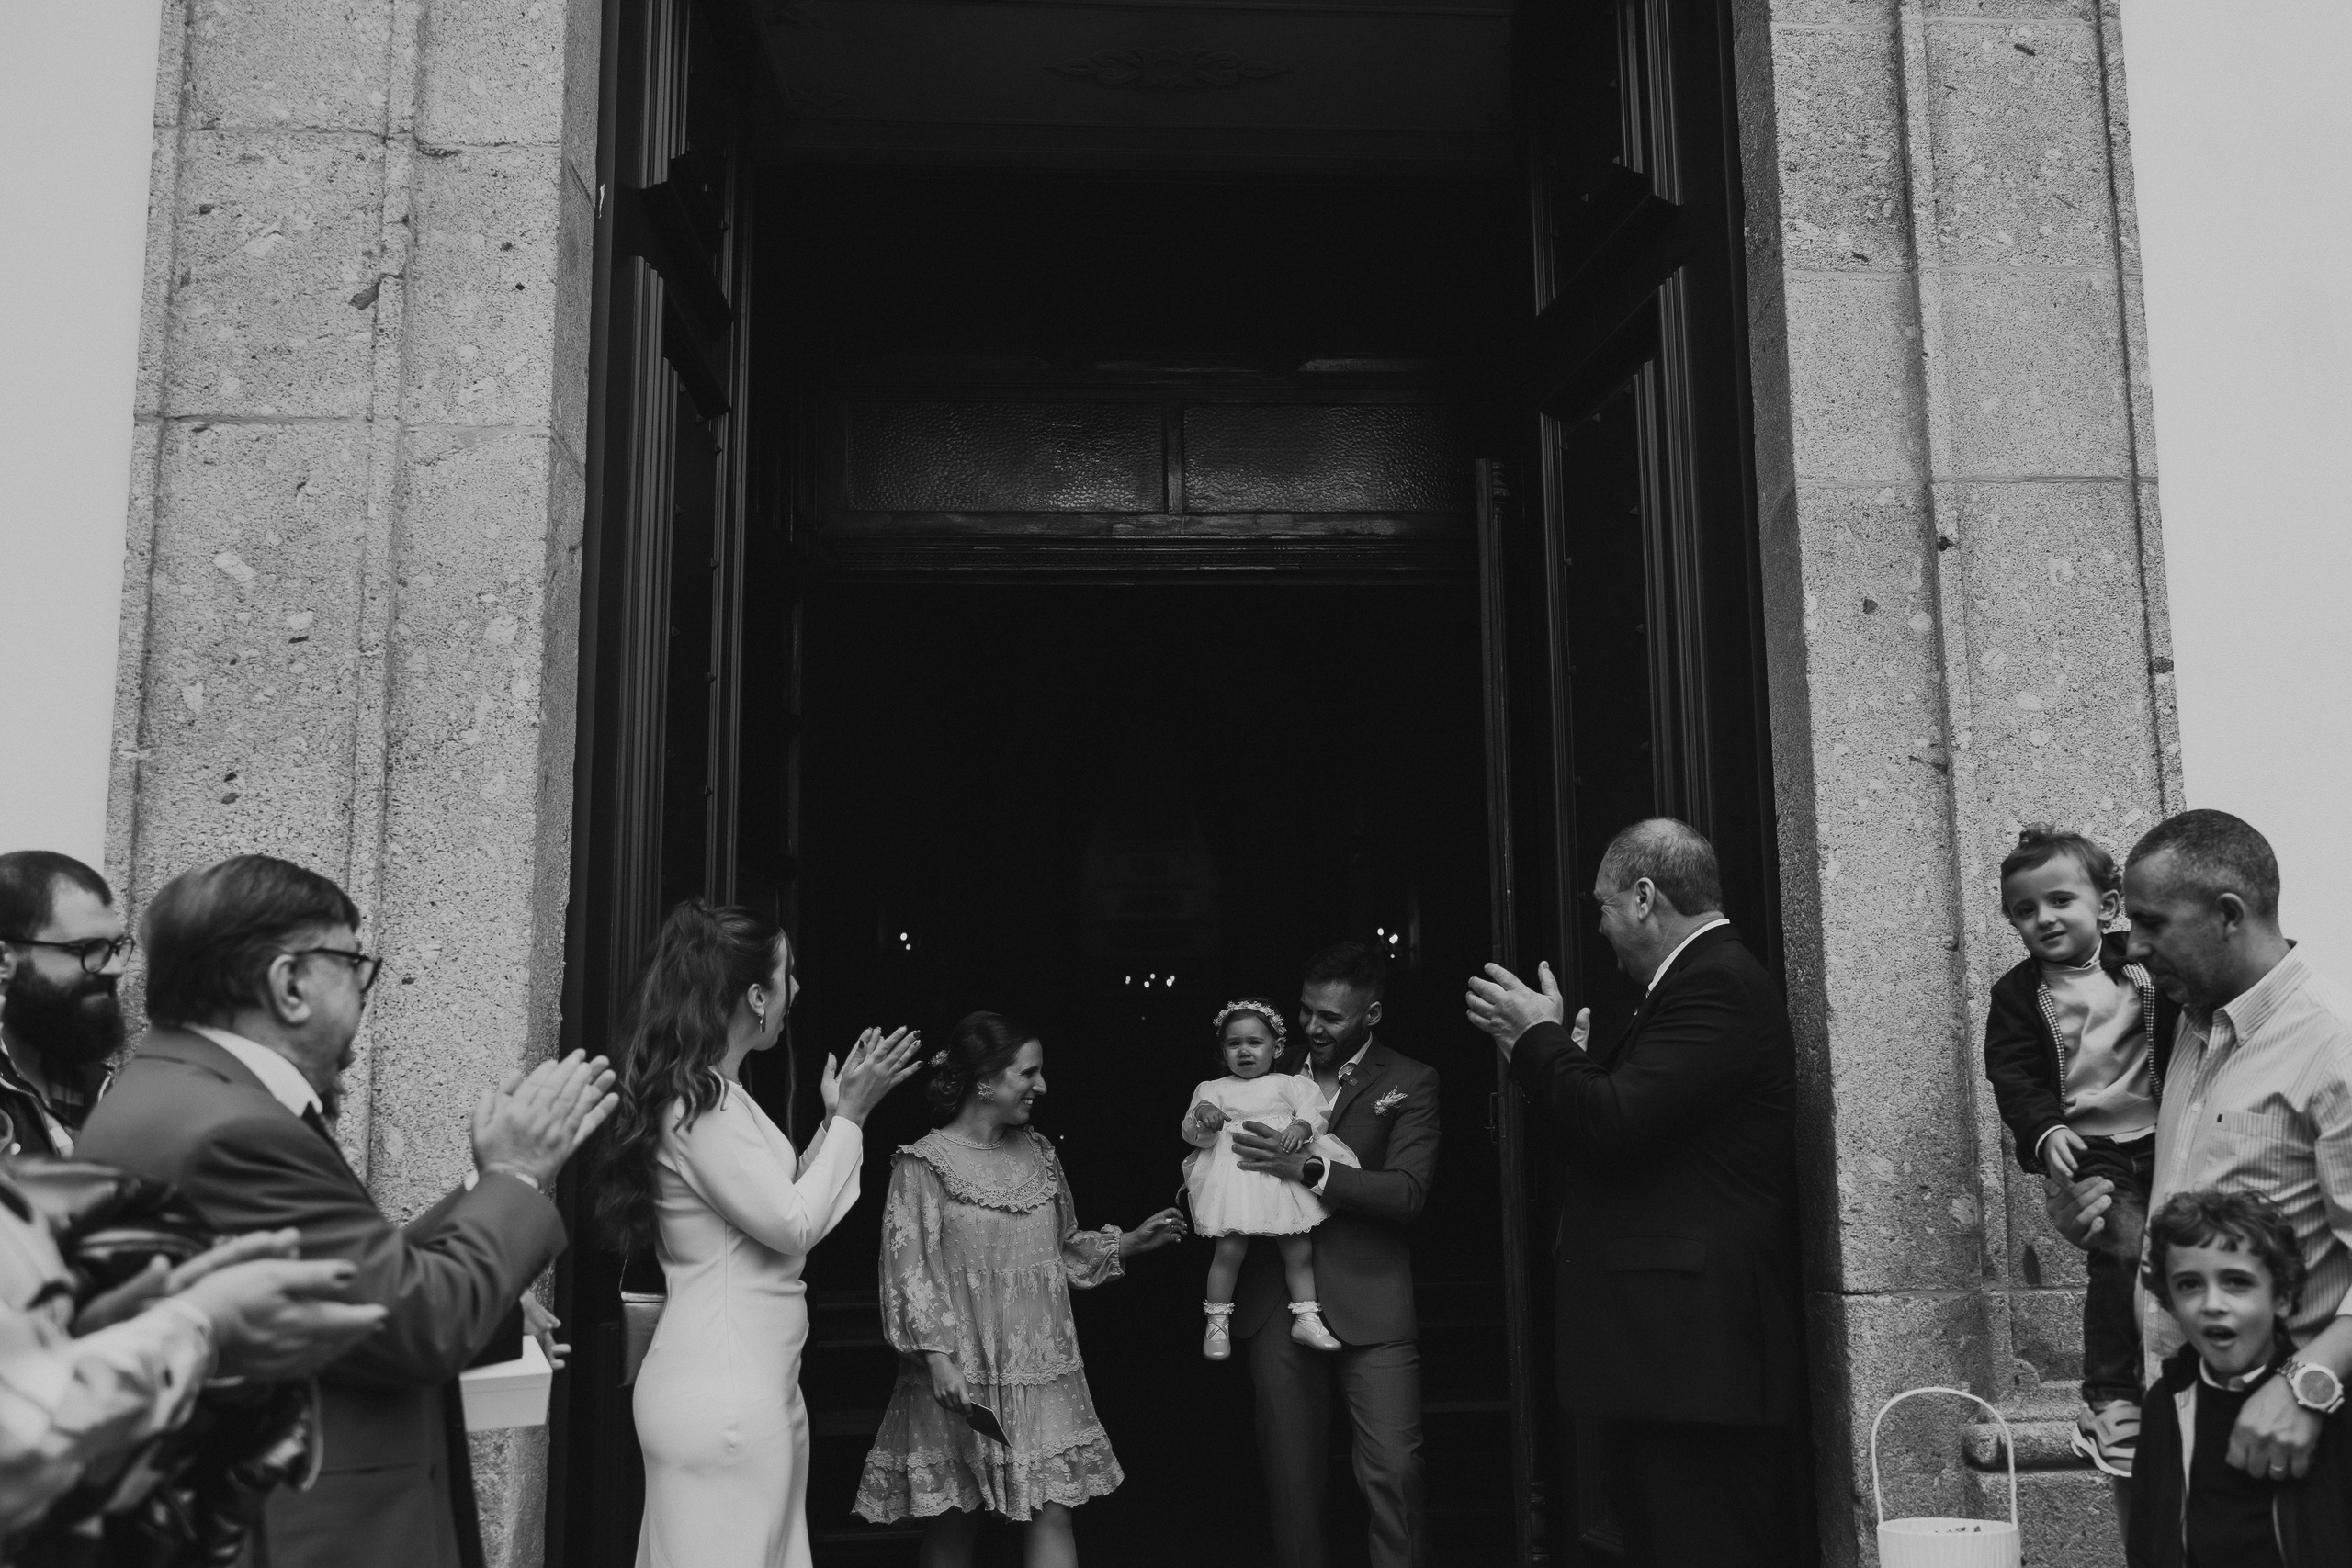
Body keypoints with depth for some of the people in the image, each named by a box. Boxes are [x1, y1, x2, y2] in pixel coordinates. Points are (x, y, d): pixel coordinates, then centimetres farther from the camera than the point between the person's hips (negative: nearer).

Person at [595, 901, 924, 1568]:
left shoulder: (714, 1095, 14)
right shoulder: (699, 1103, -16)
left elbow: (781, 1212, 16)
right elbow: (792, 1227, -18)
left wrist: (837, 1119, 11)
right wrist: (849, 1118, -10)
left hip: (748, 1387, 10)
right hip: (720, 1396, -10)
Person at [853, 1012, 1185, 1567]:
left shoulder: (1036, 1151, 9)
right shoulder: (925, 1163, -8)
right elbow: (909, 1271, -12)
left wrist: (1129, 1242, 9)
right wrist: (938, 1357, -20)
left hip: (1040, 1369, 5)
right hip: (963, 1377, -5)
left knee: (1054, 1511, -1)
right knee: (954, 1520, 6)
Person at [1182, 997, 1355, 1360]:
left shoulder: (1291, 1084, 13)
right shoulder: (1213, 1090, 14)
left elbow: (1314, 1112, 1)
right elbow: (1192, 1133, 6)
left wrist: (1301, 1127, -20)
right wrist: (1202, 1116, -16)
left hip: (1285, 1176, 1)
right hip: (1235, 1177, -1)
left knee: (1299, 1249, 1)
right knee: (1230, 1248, -9)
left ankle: (1306, 1317, 15)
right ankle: (1217, 1323, 5)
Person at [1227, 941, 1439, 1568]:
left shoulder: (1409, 1083, 1)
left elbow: (1407, 1192, -12)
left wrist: (1306, 1167, -20)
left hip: (1369, 1304, -3)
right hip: (1277, 1299, 3)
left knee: (1393, 1470, -8)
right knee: (1290, 1475, 9)